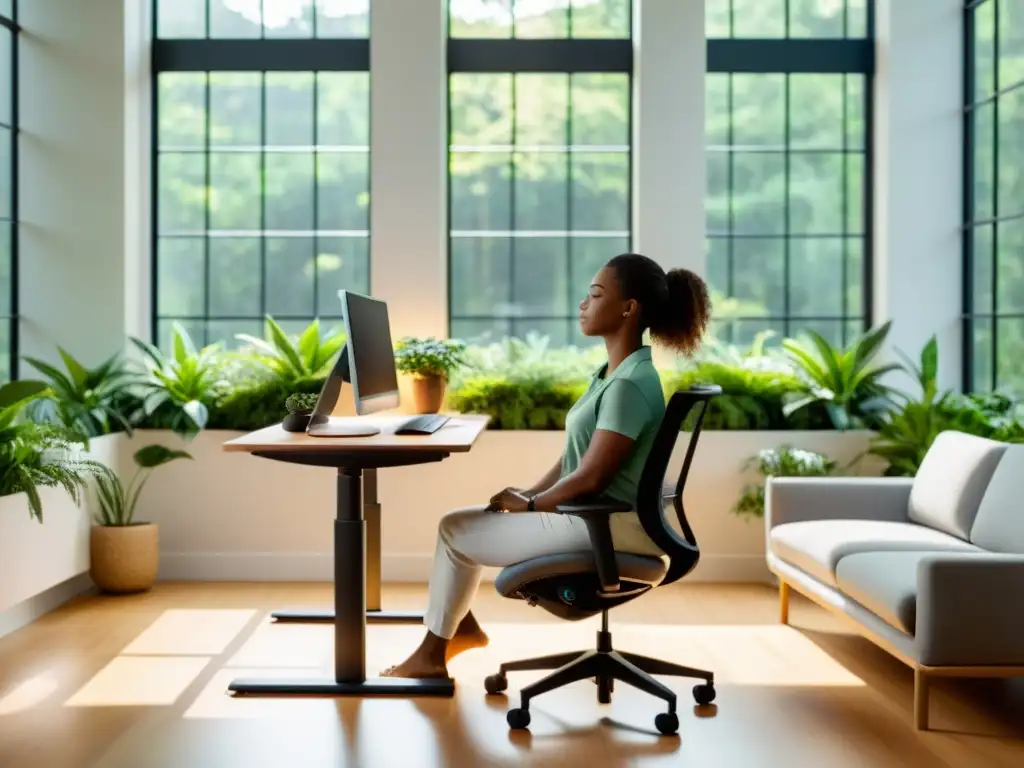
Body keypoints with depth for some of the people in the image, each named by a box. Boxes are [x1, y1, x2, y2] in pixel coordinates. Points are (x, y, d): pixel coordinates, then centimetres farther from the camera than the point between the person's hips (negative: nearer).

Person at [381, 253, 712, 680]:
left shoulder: (630, 384, -22)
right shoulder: (613, 373, 9)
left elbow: (591, 476, -23)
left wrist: (531, 504, -9)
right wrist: (530, 493, 5)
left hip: (604, 525, -10)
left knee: (455, 530, -2)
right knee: (462, 520, 15)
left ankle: (432, 653, 14)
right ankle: (461, 626, 27)